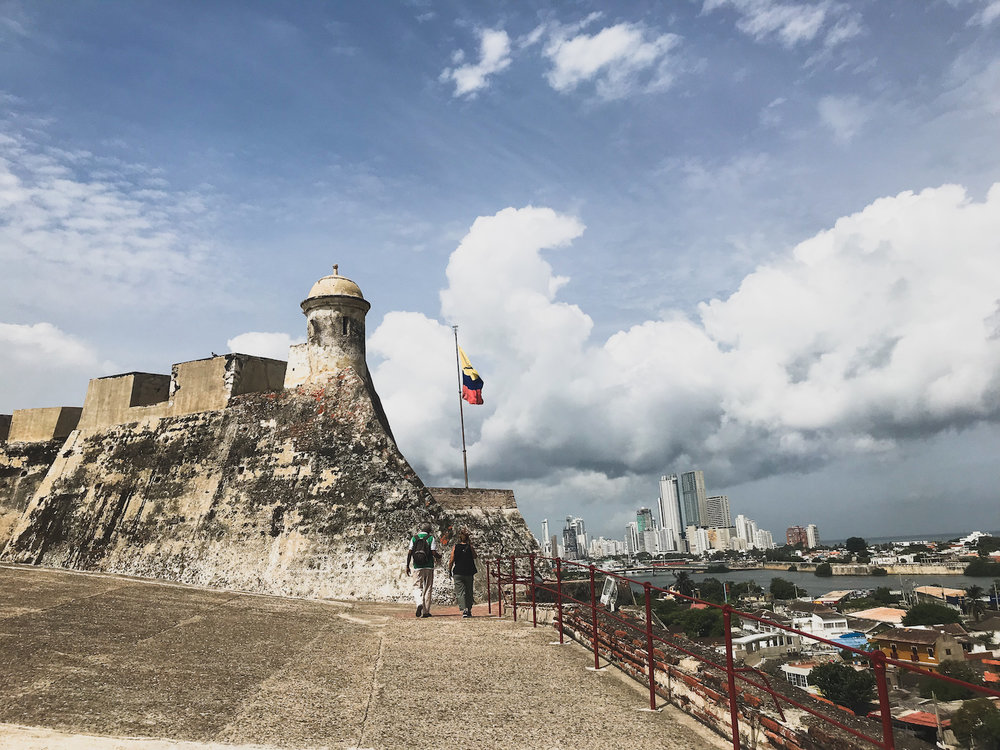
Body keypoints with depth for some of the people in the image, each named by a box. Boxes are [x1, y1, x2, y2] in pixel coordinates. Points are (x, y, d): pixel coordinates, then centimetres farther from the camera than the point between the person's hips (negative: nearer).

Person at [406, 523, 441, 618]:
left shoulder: (414, 538, 6)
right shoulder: (431, 538, -2)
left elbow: (409, 553, 0)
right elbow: (434, 553, -9)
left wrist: (407, 566, 6)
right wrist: (439, 556, 12)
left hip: (418, 567, 1)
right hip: (429, 566, -1)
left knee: (417, 587, 9)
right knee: (427, 589, 7)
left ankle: (419, 603, -18)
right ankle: (426, 611, 7)